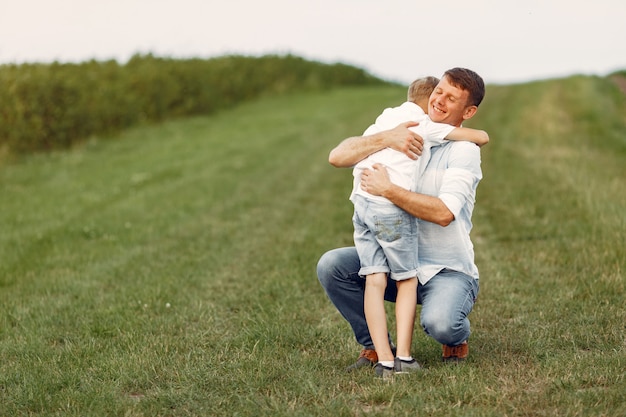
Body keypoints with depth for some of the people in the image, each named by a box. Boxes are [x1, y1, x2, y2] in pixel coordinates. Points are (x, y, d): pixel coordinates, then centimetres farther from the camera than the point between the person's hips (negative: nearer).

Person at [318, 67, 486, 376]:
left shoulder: (464, 151, -12)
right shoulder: (400, 130, 2)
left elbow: (444, 213, -27)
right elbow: (337, 157, -12)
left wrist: (387, 189, -28)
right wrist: (386, 138, -27)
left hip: (448, 270, -5)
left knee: (438, 322, -34)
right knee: (331, 266, -16)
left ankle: (457, 339, 8)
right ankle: (375, 345, 4)